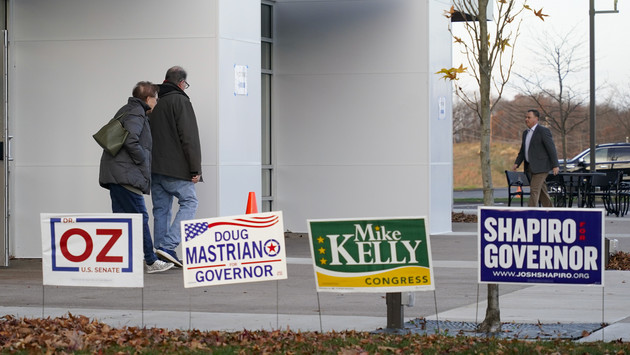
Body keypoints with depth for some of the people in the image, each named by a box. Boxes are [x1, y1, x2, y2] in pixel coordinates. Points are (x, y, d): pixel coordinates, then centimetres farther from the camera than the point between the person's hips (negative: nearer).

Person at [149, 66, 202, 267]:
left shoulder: (155, 105, 17)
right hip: (175, 168, -7)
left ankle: (162, 252, 7)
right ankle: (168, 246, -15)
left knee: (161, 209, 9)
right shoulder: (180, 101, -6)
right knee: (189, 202, -2)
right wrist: (195, 169, -12)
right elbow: (189, 137, -12)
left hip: (154, 168, 7)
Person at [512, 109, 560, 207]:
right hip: (530, 167, 8)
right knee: (542, 192, 13)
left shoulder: (543, 131, -10)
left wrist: (555, 166, -18)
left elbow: (551, 148, -13)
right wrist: (516, 163, 4)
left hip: (540, 167, -8)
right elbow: (523, 151, 18)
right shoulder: (526, 133, 15)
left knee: (534, 191, -14)